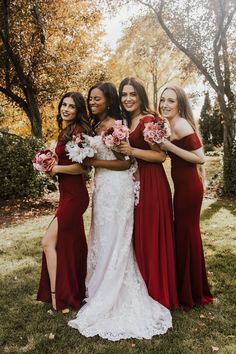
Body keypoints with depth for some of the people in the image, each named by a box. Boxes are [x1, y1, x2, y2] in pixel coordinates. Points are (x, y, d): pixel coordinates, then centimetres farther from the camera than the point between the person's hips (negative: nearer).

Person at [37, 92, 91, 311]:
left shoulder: (78, 131, -14)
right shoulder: (65, 131, 14)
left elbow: (80, 167, -21)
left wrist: (56, 168, -8)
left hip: (74, 196, -9)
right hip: (69, 194, 9)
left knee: (48, 242, -7)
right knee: (71, 244, 16)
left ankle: (56, 297, 2)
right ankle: (76, 292, 31)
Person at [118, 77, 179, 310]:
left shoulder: (148, 120, -11)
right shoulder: (127, 122, 15)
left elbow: (161, 155, -17)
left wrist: (132, 151, -22)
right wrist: (120, 149, 5)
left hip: (151, 184, -9)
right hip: (134, 182, 9)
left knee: (151, 236, 0)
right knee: (139, 235, 14)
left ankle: (157, 292, 16)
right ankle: (143, 287, 30)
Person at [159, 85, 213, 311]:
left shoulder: (180, 125, -16)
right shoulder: (173, 125, 12)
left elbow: (200, 157, -20)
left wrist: (170, 147, -21)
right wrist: (164, 147, 4)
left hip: (188, 186, -10)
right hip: (183, 185, 10)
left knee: (187, 235, 3)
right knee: (182, 233, 18)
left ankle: (192, 294, 22)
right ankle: (187, 289, 36)